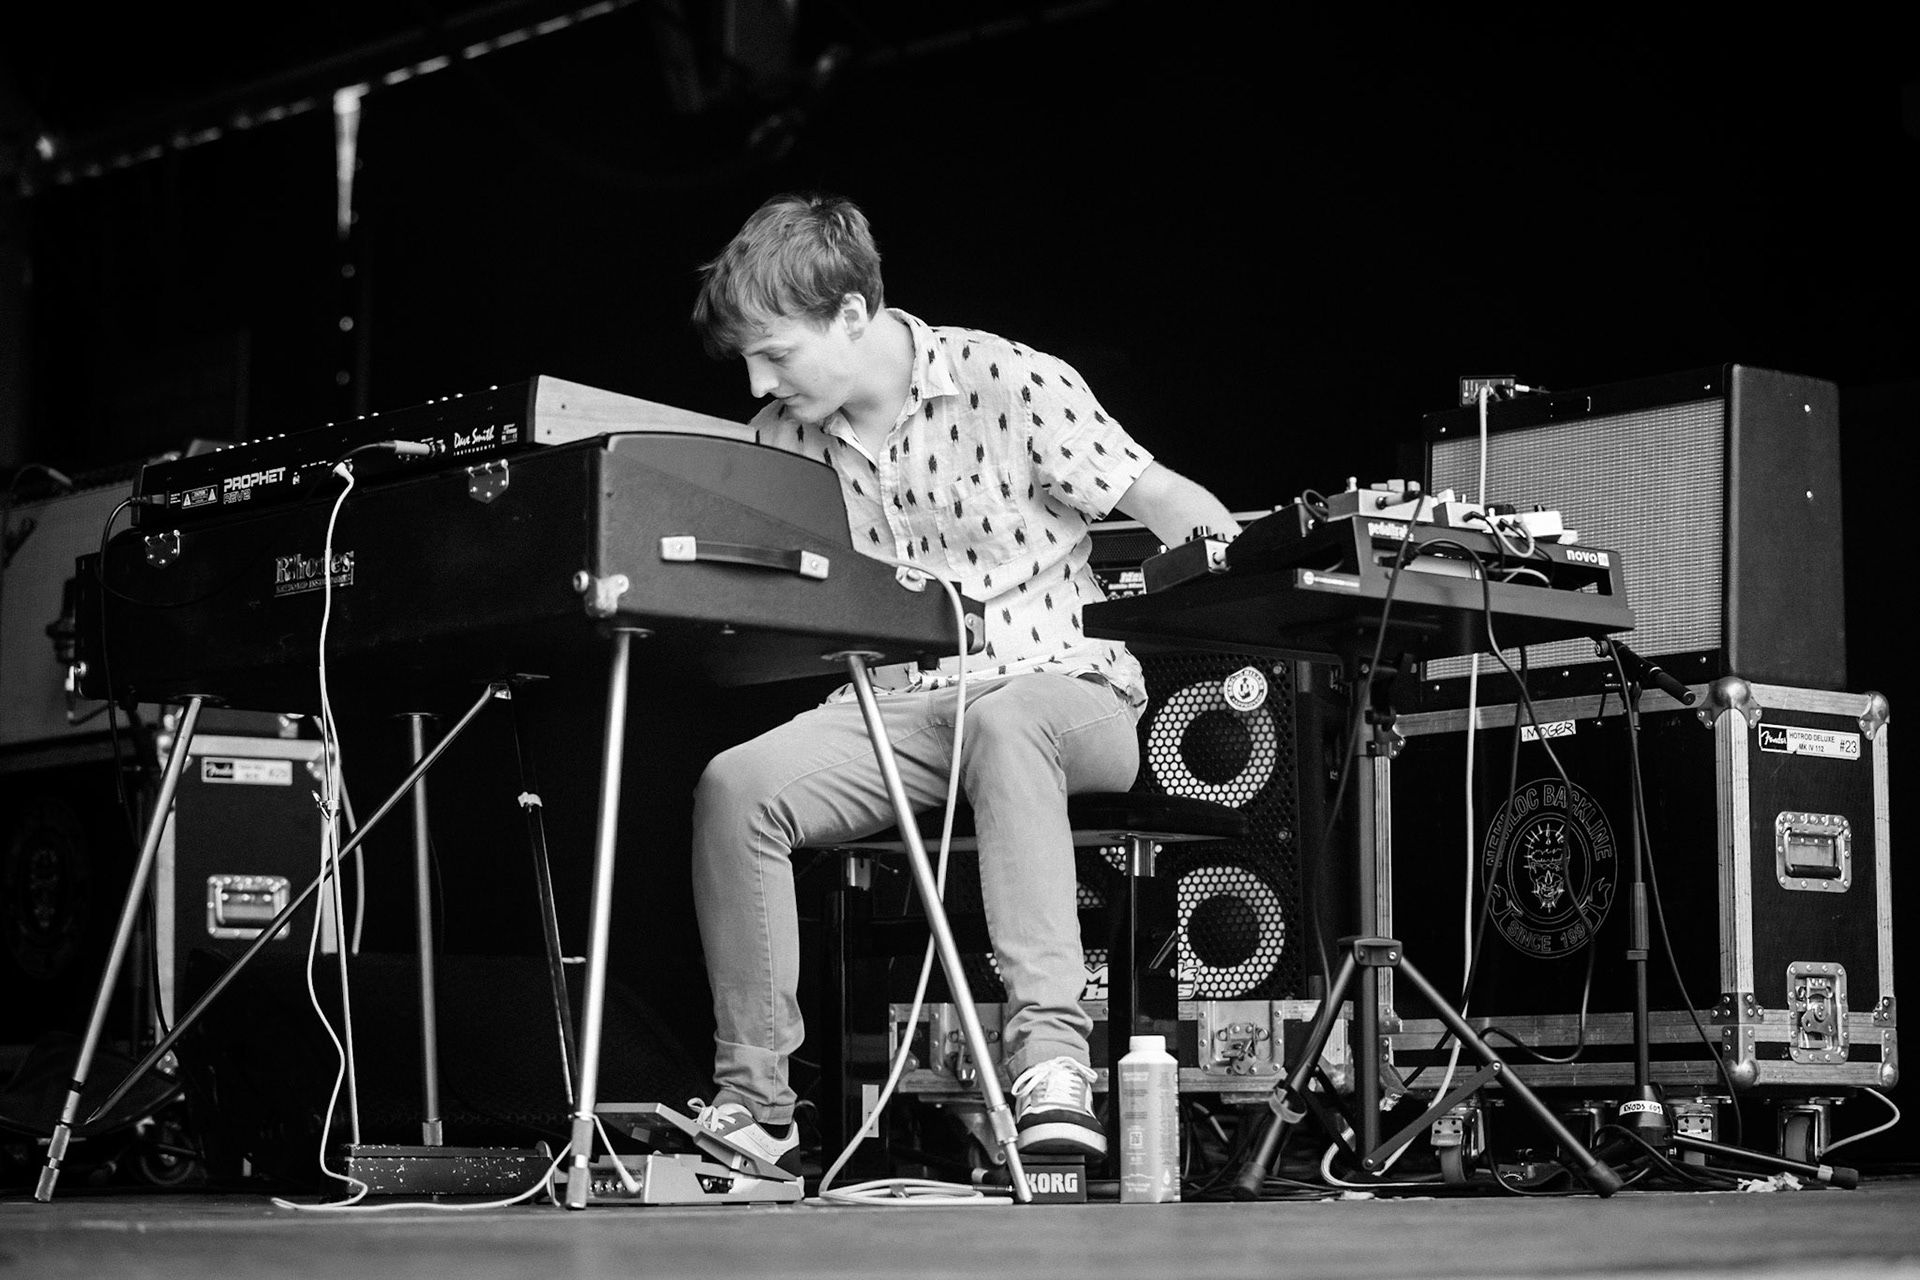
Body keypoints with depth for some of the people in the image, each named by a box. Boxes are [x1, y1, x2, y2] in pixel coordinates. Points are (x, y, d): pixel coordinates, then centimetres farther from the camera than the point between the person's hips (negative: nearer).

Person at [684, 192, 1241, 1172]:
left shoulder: (1007, 384, -9)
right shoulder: (783, 437, 6)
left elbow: (1173, 506, -6)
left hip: (1054, 692, -4)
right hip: (891, 711, 5)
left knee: (1001, 725, -41)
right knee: (736, 785, -23)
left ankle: (1050, 1047, -45)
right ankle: (754, 1104, -17)